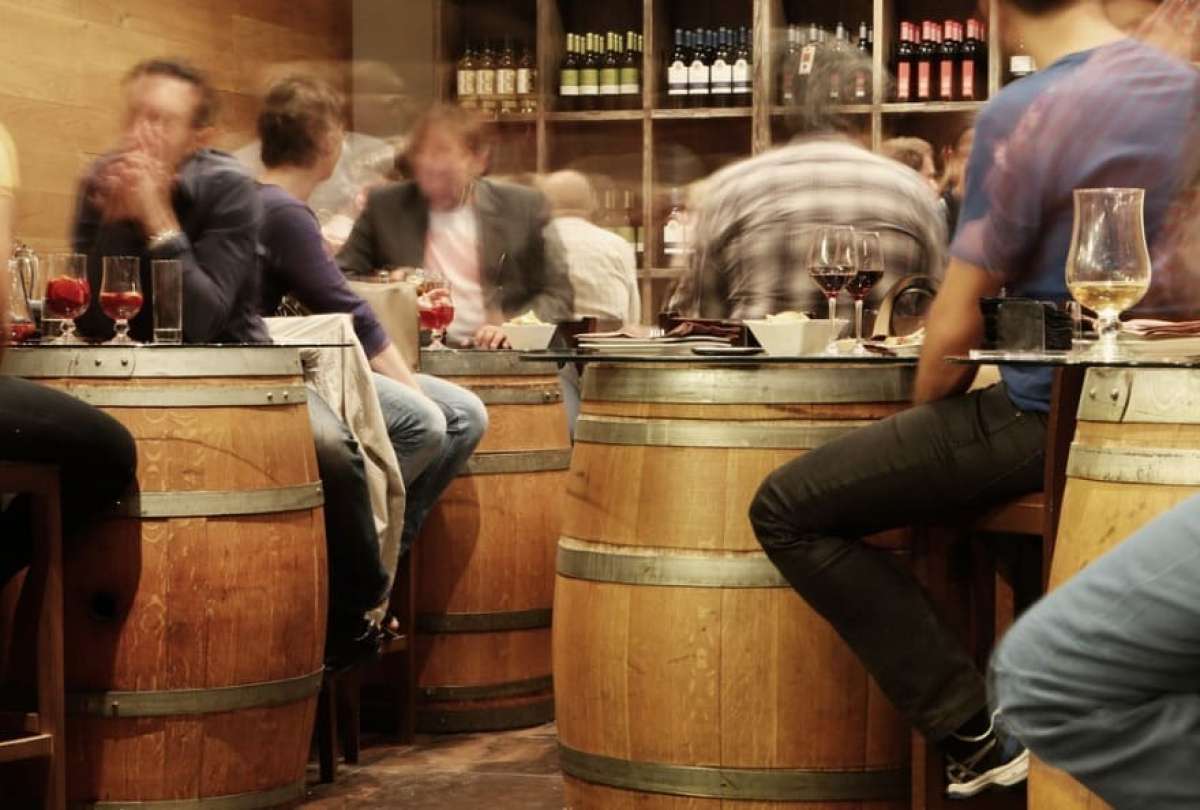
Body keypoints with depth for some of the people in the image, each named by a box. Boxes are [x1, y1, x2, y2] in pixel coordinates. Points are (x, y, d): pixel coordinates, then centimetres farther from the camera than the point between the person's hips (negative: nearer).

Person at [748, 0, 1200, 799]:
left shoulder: (1024, 114, -18)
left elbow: (956, 328, -14)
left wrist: (925, 411, 7)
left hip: (1049, 412, -8)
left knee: (787, 511, 0)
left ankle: (976, 730, -3)